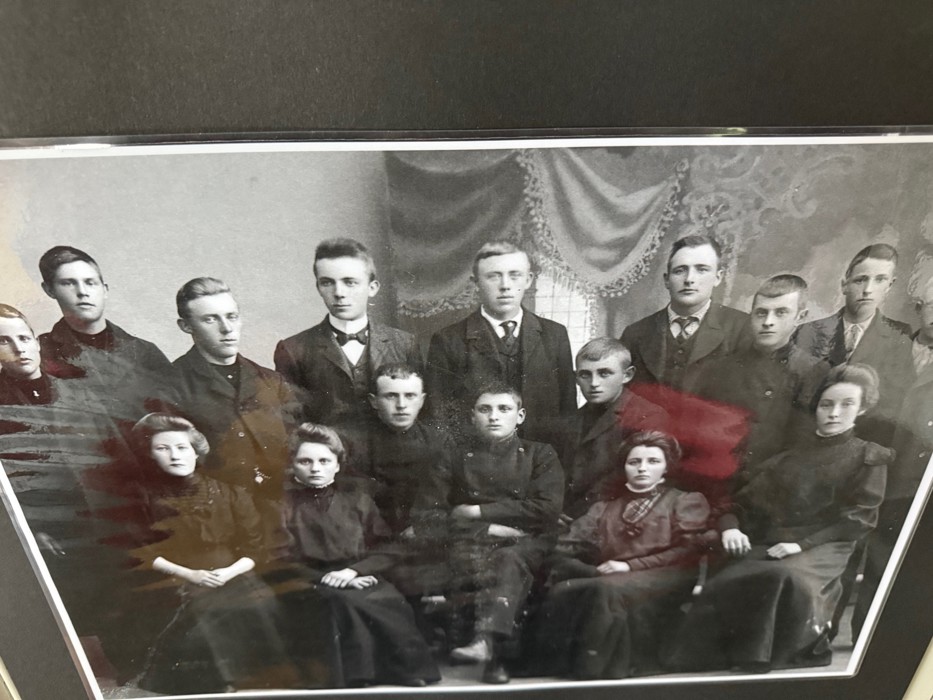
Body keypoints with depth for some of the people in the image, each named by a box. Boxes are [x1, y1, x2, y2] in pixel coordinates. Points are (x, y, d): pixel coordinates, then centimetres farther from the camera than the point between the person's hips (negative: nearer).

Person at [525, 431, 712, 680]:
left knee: (606, 589, -36)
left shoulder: (686, 501, 19)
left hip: (660, 580, -3)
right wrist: (599, 571, -9)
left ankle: (596, 673, -35)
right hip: (608, 579, 3)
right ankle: (550, 671, -31)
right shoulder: (604, 507, 27)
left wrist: (630, 566, -7)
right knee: (562, 591, -30)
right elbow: (568, 549, 14)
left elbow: (688, 551, 1)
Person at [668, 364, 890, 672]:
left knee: (784, 580, -39)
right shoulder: (789, 454, 21)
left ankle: (760, 662, -22)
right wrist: (730, 526, -6)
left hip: (823, 548, -3)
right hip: (766, 545, 3)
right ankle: (700, 663, -23)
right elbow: (744, 500, 18)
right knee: (724, 583, -30)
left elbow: (859, 518, -1)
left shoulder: (870, 457, 11)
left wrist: (803, 543, -14)